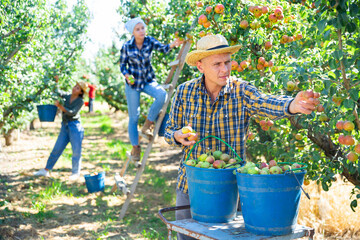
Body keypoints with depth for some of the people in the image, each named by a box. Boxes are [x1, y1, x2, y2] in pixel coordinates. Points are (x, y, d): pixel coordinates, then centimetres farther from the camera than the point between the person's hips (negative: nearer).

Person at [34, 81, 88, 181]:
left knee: (76, 151, -2)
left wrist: (60, 106, -20)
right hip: (65, 127, 5)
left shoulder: (80, 101, -6)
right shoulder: (67, 96, 9)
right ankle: (46, 170, 16)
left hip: (75, 126, -5)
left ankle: (76, 172, 12)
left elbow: (72, 112, -15)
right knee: (57, 149, 9)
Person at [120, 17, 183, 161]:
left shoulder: (150, 41, -7)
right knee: (133, 117, 1)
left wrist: (172, 45, -42)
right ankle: (135, 148, 18)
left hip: (148, 81, 1)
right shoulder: (127, 47, -10)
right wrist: (127, 76, -22)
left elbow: (163, 49, -21)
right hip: (133, 83, -1)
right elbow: (122, 65, -1)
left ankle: (147, 126, -14)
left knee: (162, 95, -31)